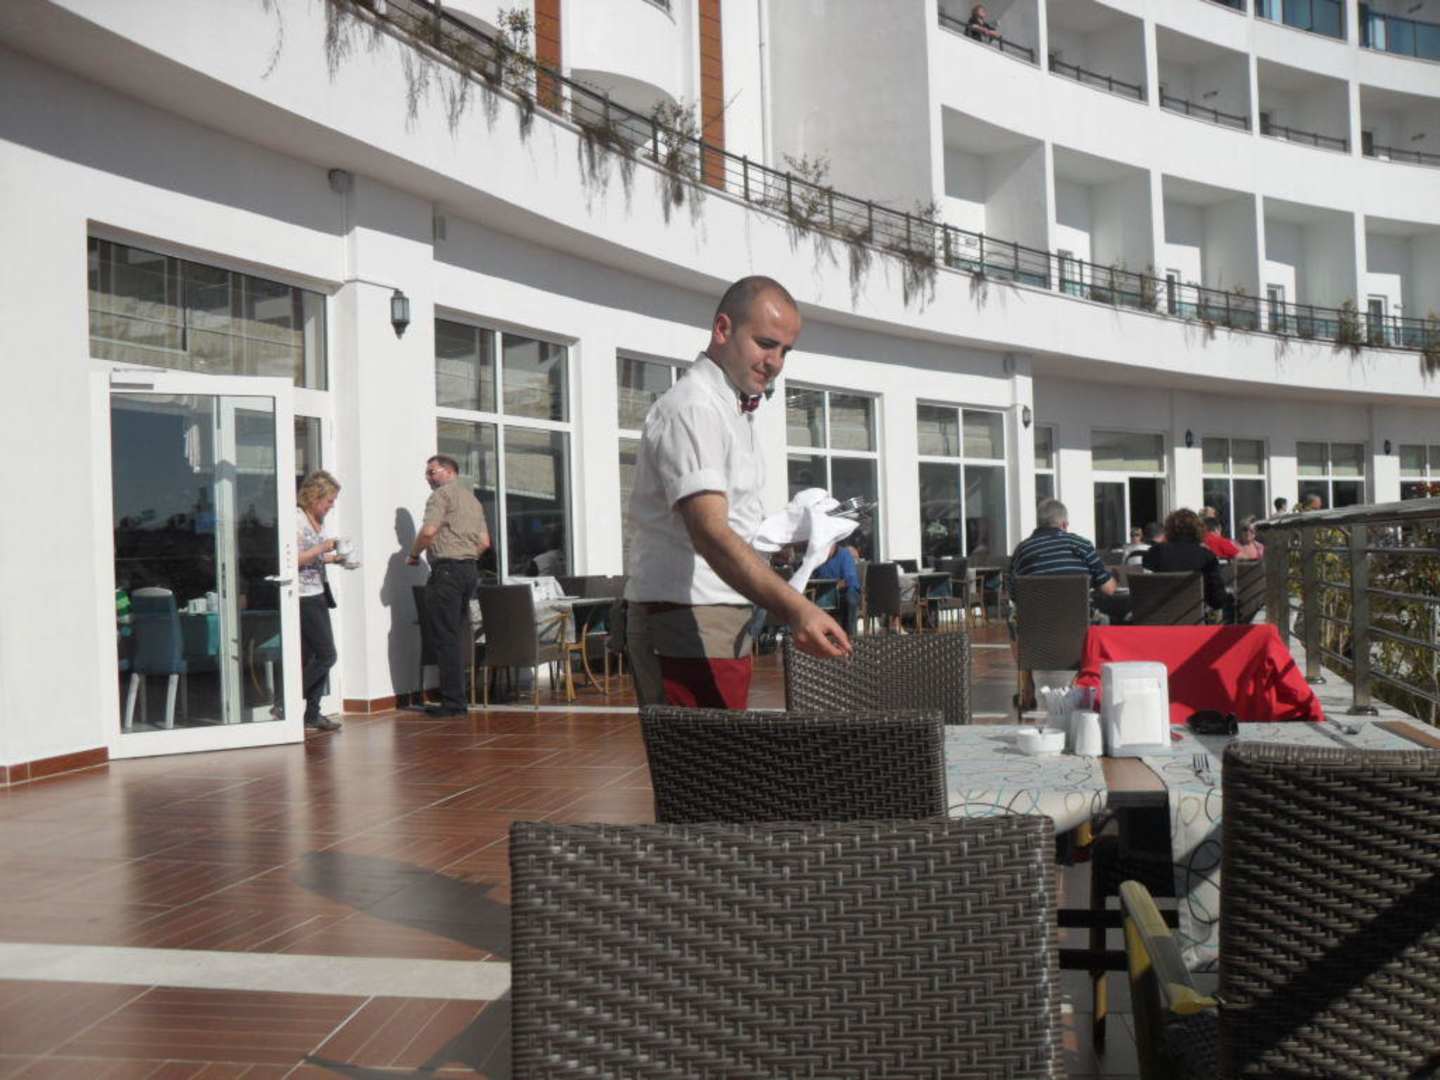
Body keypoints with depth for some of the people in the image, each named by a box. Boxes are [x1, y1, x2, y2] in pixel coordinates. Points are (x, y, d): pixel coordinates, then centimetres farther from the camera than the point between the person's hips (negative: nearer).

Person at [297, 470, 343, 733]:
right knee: (327, 655, -9)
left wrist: (334, 557, 9)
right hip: (304, 596, -9)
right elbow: (293, 560, -19)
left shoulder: (318, 521, 14)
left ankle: (312, 714, 13)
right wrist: (322, 548, -19)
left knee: (313, 657, 9)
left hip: (317, 594, 9)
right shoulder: (296, 519, -13)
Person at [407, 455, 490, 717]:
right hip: (470, 569, 9)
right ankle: (458, 698, 12)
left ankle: (452, 702, -7)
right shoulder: (473, 499, 22)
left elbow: (429, 530, -17)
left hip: (447, 569, -9)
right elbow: (485, 542, 19)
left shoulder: (442, 494, -4)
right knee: (459, 635, 11)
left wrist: (414, 554, -2)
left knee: (445, 638, -6)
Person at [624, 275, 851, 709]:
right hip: (684, 624, -10)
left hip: (726, 623, 10)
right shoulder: (691, 409, -16)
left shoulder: (735, 410, 18)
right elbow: (709, 533, -30)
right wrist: (794, 609, -41)